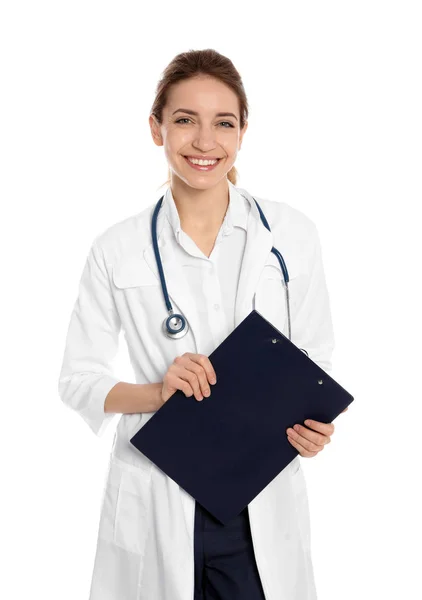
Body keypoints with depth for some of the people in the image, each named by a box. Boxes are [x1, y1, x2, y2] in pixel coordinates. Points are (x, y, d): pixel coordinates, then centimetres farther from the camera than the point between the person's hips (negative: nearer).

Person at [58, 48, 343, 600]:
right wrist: (156, 393, -15)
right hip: (155, 506, 0)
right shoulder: (118, 249, -3)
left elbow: (316, 357, 8)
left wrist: (314, 422, -12)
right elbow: (78, 378, 2)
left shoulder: (292, 234, -1)